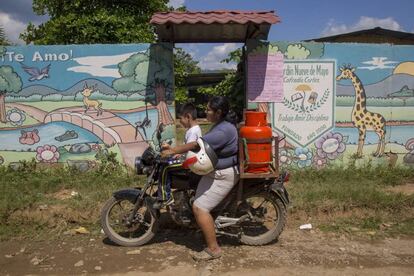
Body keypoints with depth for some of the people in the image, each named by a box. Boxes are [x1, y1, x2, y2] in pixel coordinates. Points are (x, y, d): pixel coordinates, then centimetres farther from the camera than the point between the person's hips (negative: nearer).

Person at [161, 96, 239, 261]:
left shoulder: (223, 130, -24)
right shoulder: (221, 124, 9)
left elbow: (198, 145, -26)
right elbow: (203, 144, 15)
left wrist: (172, 151, -19)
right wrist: (177, 150, 8)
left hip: (223, 175, -11)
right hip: (216, 172, 11)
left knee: (199, 208, -13)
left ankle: (213, 249, -4)